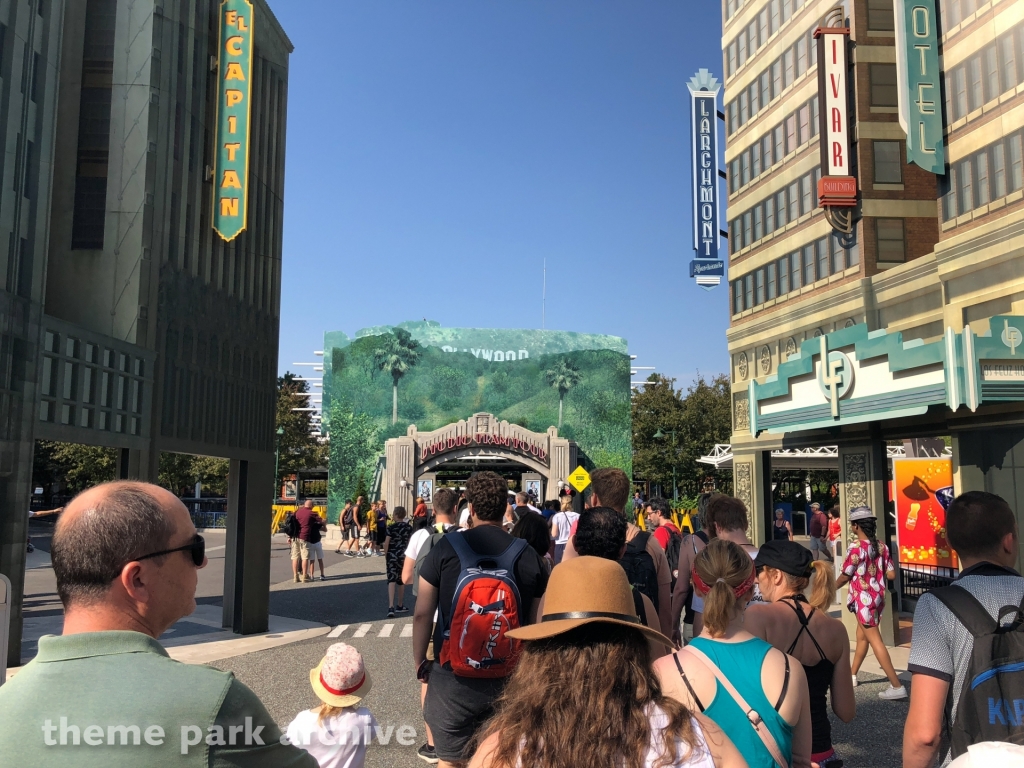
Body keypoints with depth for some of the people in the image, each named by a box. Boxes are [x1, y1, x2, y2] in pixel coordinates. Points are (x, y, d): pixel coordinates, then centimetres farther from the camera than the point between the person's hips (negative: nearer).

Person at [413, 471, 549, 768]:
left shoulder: (445, 549, -8)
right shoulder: (527, 556, -3)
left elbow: (422, 614, -5)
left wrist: (419, 663, 9)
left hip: (452, 680, -1)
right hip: (510, 682, 1)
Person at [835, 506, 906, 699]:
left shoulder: (856, 548, -17)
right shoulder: (881, 546, 2)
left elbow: (845, 577, -7)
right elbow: (891, 575, 2)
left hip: (863, 599, -8)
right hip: (878, 597, 8)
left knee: (875, 641, -5)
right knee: (861, 637, 20)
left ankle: (896, 686, -7)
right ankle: (852, 675, 33)